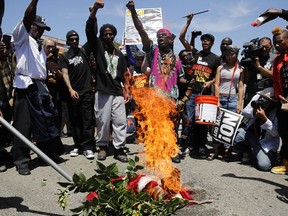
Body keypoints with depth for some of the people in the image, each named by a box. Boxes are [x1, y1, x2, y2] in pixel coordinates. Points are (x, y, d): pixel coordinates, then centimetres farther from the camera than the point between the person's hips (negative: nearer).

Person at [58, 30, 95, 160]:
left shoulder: (84, 51, 10)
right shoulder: (64, 57, 8)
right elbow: (65, 74, -4)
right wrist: (70, 89, -18)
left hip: (87, 91, -1)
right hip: (73, 92, 1)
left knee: (88, 120, -3)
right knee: (75, 121, 7)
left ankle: (88, 147, -1)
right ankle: (78, 145, 16)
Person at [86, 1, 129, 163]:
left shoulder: (119, 54, 18)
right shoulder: (98, 47, 8)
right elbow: (90, 29, -7)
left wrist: (126, 91, 8)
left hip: (118, 93, 3)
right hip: (102, 92, -3)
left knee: (120, 121, -1)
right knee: (103, 121, 1)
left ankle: (119, 149, 5)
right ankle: (103, 147, 17)